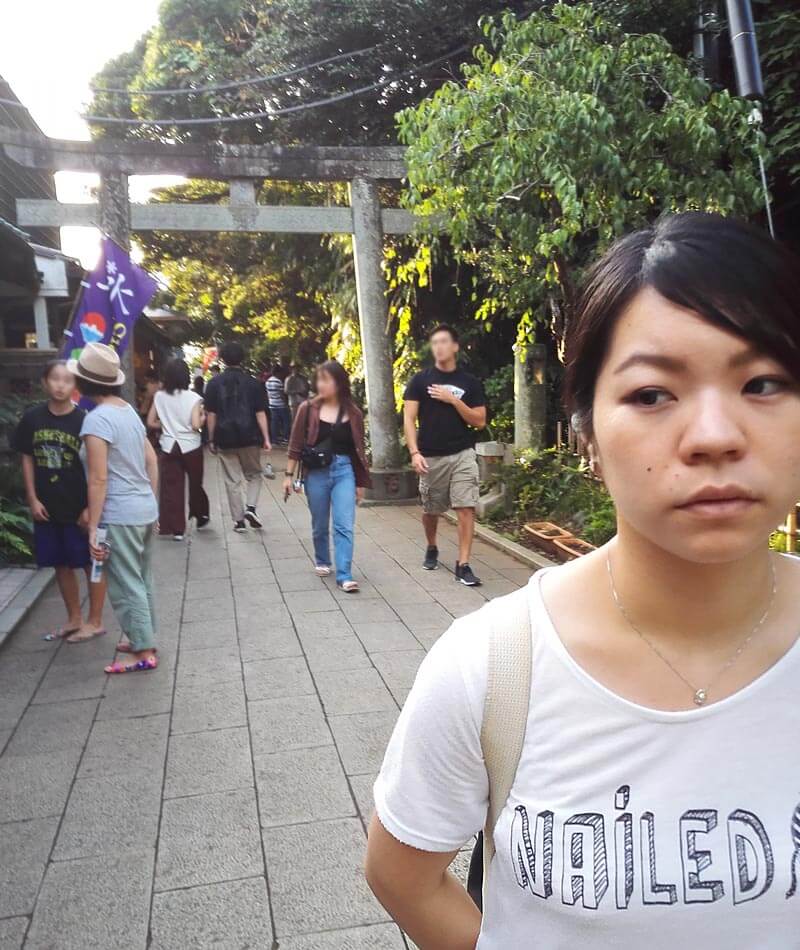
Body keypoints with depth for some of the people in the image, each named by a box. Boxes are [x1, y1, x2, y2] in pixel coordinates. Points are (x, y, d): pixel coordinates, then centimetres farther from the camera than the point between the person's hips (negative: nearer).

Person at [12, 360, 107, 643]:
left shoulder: (83, 421, -11)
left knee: (91, 564, 6)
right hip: (47, 508, 4)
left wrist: (91, 507, -12)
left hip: (80, 507, -4)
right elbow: (27, 460, 8)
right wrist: (32, 499, 1)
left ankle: (95, 621, 20)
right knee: (61, 565, 15)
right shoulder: (32, 418, 0)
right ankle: (74, 618, 30)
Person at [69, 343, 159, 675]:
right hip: (145, 510, 8)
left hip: (119, 516, -8)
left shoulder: (97, 419, -16)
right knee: (141, 580, 19)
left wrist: (92, 527, -15)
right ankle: (142, 638, 31)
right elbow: (152, 461, 13)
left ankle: (144, 652, 9)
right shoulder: (129, 410, 9)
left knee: (126, 586, 2)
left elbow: (99, 479, -19)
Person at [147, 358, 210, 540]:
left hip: (169, 447, 2)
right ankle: (201, 515, 36)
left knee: (171, 487, 3)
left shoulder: (159, 396, 0)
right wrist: (203, 417, 4)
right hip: (191, 446, -2)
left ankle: (176, 528, 2)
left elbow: (150, 422, 3)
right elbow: (196, 425, -16)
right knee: (195, 483, 18)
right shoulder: (193, 397, -10)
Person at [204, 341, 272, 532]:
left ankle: (239, 520, 9)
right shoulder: (252, 383, -2)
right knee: (254, 475, 17)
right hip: (250, 438, 0)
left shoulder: (214, 383, -1)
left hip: (225, 439, 0)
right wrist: (266, 438, 0)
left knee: (232, 481, 7)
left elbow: (211, 414, -1)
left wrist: (211, 439, 6)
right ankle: (251, 507, -3)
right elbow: (260, 413, -4)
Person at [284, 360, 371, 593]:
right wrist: (289, 475, 0)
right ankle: (322, 562, 37)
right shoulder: (308, 409, -3)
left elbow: (359, 449, 7)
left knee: (344, 525, -8)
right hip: (316, 472, 0)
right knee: (320, 525, 13)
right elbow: (296, 445, 2)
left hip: (344, 471, 0)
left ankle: (344, 576, -6)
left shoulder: (353, 413, 0)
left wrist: (361, 483, 9)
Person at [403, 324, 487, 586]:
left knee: (466, 508, -10)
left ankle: (463, 565, -4)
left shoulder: (470, 382, 4)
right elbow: (409, 419, -2)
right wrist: (414, 452, -13)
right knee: (430, 510, 14)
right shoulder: (420, 380, 2)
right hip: (430, 457, 1)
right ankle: (431, 549, 40)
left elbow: (479, 421, 0)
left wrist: (454, 400, -11)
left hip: (462, 455, 0)